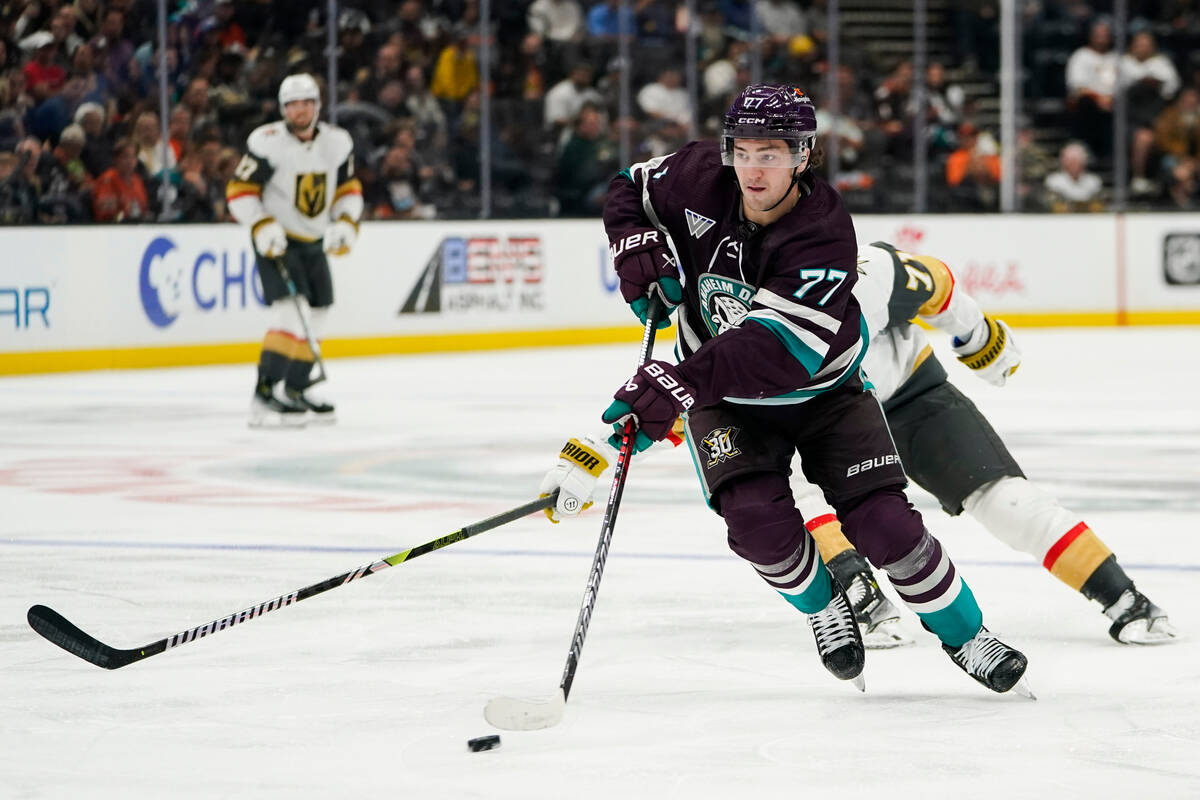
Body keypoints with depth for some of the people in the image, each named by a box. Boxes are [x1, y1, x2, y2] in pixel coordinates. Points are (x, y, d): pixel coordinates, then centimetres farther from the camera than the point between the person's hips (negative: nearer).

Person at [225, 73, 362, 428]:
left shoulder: (337, 142, -1)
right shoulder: (267, 143, -17)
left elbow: (348, 188, 11)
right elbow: (239, 189, -14)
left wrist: (346, 224, -5)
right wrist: (262, 227, -25)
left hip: (314, 240, 7)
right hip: (276, 240, -7)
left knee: (316, 315, 13)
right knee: (294, 313, -22)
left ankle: (295, 389, 28)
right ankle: (264, 395, -25)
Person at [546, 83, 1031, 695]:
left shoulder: (825, 236, -32)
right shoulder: (699, 180, -19)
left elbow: (775, 350, -44)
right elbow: (631, 188, 5)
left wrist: (677, 385, -54)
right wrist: (637, 249, -16)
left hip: (821, 389, -2)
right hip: (726, 398, 3)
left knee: (884, 524, -12)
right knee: (758, 521, -21)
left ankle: (966, 635, 12)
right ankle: (825, 610, 10)